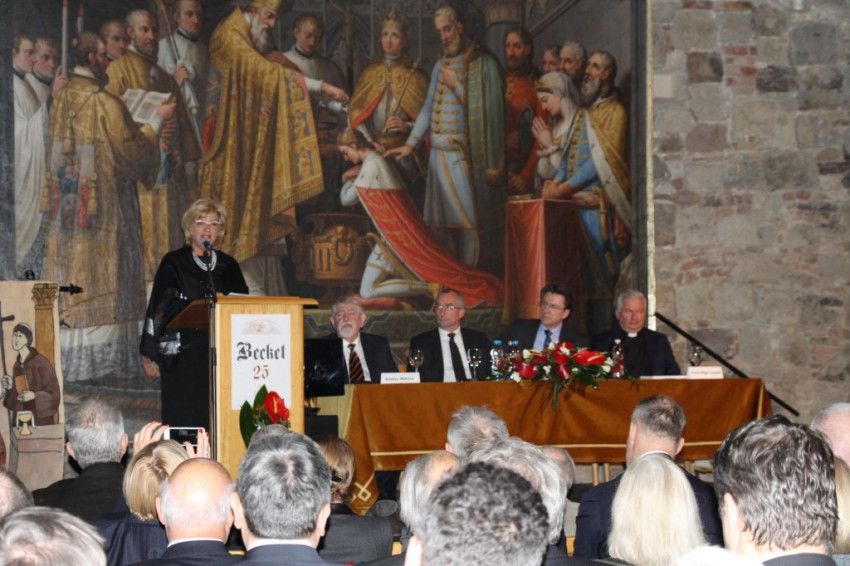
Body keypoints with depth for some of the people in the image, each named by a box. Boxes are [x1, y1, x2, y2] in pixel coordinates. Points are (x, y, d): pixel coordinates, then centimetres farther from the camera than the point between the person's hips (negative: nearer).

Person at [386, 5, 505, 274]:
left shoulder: (483, 64, -5)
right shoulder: (441, 65, 16)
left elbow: (489, 111, -11)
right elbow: (428, 107, 16)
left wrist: (456, 86, -11)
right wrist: (410, 144, 9)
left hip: (464, 156, -6)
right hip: (439, 154, 6)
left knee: (469, 222, -6)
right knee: (441, 222, 7)